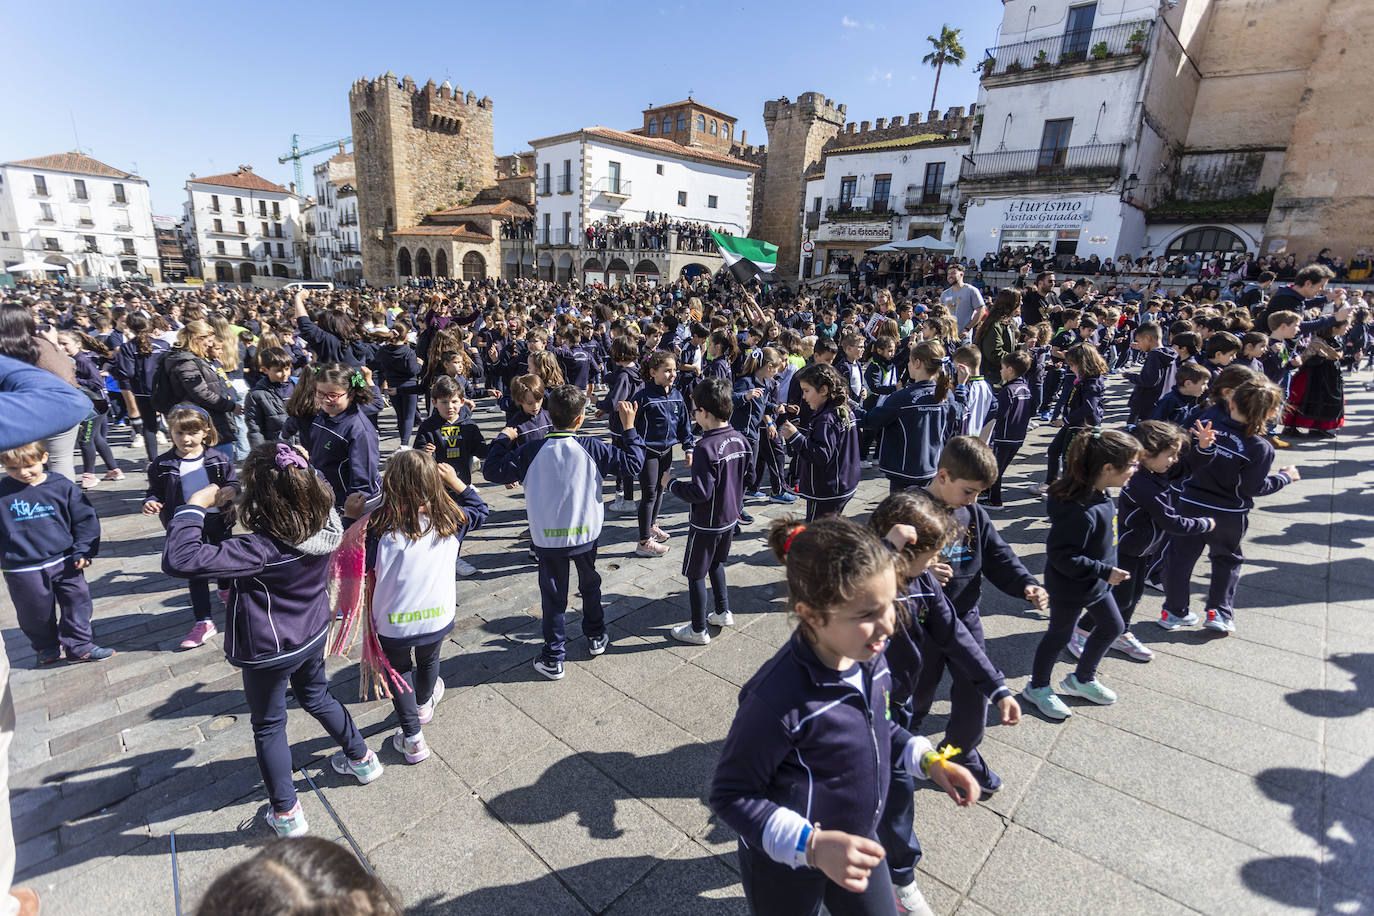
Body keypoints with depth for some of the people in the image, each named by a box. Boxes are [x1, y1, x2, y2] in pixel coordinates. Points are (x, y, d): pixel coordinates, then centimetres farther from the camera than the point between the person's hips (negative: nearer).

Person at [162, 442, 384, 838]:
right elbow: (316, 487, 8)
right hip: (313, 635, 6)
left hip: (269, 652, -6)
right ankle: (361, 758, 48)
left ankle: (286, 812, 34)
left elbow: (179, 560, -40)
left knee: (269, 727, 19)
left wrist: (195, 505, -31)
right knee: (317, 697, 32)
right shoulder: (324, 522, -17)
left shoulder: (261, 548, -35)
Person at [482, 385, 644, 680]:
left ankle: (553, 658, 18)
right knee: (590, 585, 25)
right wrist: (629, 427, 0)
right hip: (586, 535, 1)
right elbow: (633, 463, -8)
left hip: (547, 539, -1)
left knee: (553, 597, 12)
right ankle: (596, 636, 42)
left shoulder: (531, 451, -13)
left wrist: (503, 439, 8)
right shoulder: (592, 448, -14)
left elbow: (492, 471, -6)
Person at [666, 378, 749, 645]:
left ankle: (698, 630, 19)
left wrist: (672, 485, -11)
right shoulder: (739, 439, -2)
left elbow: (701, 492, -27)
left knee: (695, 574, 8)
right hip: (730, 517, 8)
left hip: (706, 523, -8)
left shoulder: (705, 447, -26)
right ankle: (723, 612, 38)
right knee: (716, 563, 28)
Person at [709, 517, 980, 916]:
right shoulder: (778, 697, -37)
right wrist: (812, 846, -33)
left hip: (856, 842, 6)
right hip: (785, 864, -6)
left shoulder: (870, 657, -14)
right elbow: (730, 796, -25)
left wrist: (928, 760, -7)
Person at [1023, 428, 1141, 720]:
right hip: (1070, 587, -9)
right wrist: (1105, 571, -25)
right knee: (1060, 636, 11)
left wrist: (1106, 571, 16)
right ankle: (1038, 687, 35)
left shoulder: (1099, 495, -6)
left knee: (1112, 627, 24)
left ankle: (1081, 679, 45)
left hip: (1096, 582, 9)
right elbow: (1062, 556, -33)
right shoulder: (1080, 510, -36)